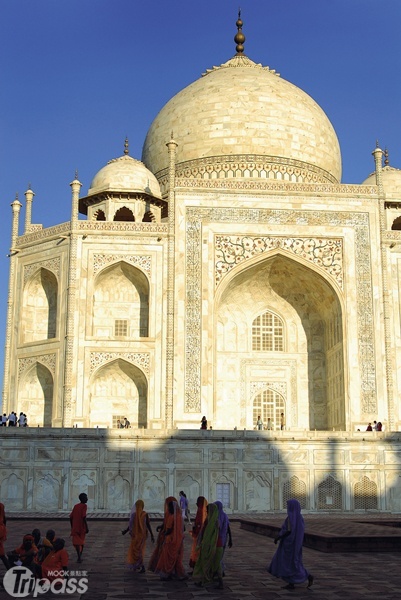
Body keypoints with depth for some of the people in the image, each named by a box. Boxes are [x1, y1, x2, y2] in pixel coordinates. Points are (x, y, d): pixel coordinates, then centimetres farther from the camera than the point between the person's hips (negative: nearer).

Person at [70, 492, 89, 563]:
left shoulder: (76, 506, 10)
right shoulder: (84, 506, -8)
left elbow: (71, 517, 9)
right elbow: (84, 517, -18)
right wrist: (87, 528, -14)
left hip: (75, 528, 4)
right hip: (82, 528, -4)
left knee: (77, 543, 1)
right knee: (82, 543, 14)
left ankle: (79, 557, -15)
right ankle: (79, 557, 18)